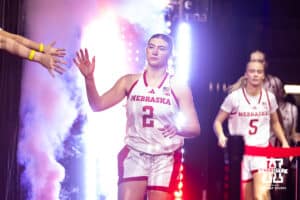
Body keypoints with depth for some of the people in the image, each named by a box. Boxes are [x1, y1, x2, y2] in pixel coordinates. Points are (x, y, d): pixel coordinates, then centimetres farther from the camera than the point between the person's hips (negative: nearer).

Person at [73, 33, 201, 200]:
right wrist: (89, 78, -20)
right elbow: (98, 105, -4)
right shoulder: (129, 82, 2)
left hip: (165, 159, -1)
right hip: (134, 155, 1)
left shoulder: (178, 87, -2)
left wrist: (178, 128, -26)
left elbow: (195, 128, -4)